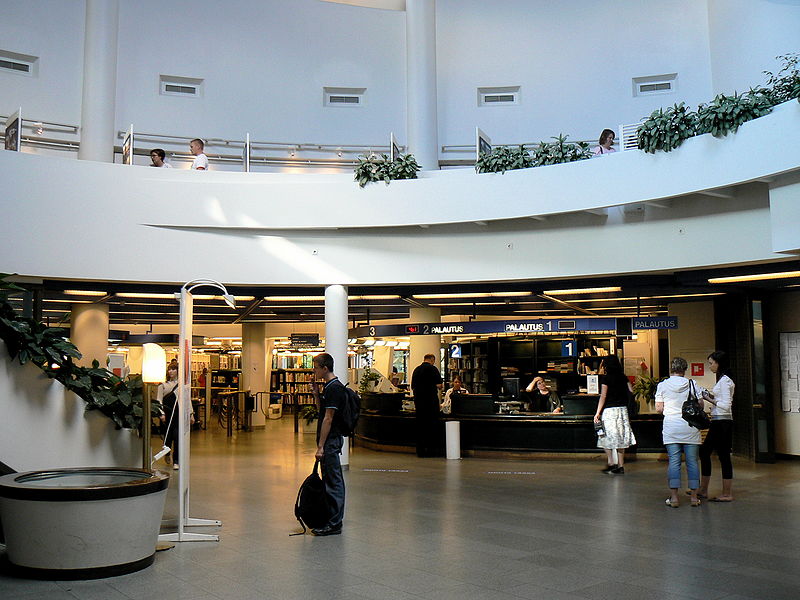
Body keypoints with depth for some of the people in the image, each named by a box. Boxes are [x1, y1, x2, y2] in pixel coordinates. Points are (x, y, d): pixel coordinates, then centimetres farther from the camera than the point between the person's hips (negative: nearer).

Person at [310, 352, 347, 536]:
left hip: (331, 440, -10)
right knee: (330, 481, 15)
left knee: (333, 481, -5)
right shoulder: (329, 386, 13)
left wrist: (321, 446, -20)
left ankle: (334, 524, 1)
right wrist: (316, 395, 6)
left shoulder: (334, 388, -18)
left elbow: (328, 418, -20)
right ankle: (330, 520, 23)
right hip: (329, 440, 10)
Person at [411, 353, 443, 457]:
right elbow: (439, 385, -11)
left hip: (418, 400, 5)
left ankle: (420, 451, 10)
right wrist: (438, 387, 10)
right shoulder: (432, 368, -7)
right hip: (431, 400, -5)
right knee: (432, 424, 3)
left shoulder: (416, 370, 11)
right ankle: (432, 449, 4)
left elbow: (412, 387, 15)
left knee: (420, 425, 9)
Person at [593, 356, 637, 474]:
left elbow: (603, 396, -11)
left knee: (607, 438, 5)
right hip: (622, 409, 5)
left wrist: (598, 413, -9)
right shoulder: (623, 377, 7)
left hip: (609, 410, -5)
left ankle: (611, 463, -3)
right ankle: (621, 466, 9)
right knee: (621, 438, 8)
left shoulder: (606, 378, -8)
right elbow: (631, 391, 10)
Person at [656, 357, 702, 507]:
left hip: (671, 428, 0)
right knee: (692, 461, 6)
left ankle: (674, 497, -2)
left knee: (674, 461, 0)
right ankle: (694, 496, 8)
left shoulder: (662, 385, 0)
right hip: (690, 428, 1)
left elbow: (659, 409, 0)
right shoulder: (692, 384, 1)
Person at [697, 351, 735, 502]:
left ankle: (727, 494, 6)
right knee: (704, 452, 13)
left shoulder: (724, 381, -14)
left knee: (723, 456, -3)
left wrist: (710, 399, -11)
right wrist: (711, 396, 9)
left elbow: (726, 405, -19)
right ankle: (703, 490, 19)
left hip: (722, 422, -10)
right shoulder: (722, 379, 15)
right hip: (718, 422, 10)